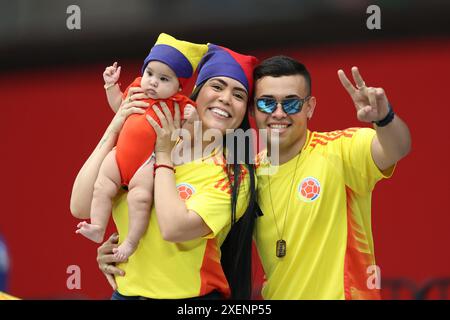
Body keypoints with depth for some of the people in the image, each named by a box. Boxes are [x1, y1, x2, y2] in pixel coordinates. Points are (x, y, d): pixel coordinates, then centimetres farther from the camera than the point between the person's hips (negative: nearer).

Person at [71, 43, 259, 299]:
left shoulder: (234, 177, -9)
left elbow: (174, 229, -23)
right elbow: (81, 207, -9)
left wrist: (164, 157, -13)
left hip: (190, 296, -3)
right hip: (126, 292, 3)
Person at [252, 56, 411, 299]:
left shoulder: (337, 151, -17)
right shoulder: (252, 171, -2)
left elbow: (397, 149, -32)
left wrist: (383, 117, -55)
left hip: (345, 293, -4)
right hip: (277, 294, 5)